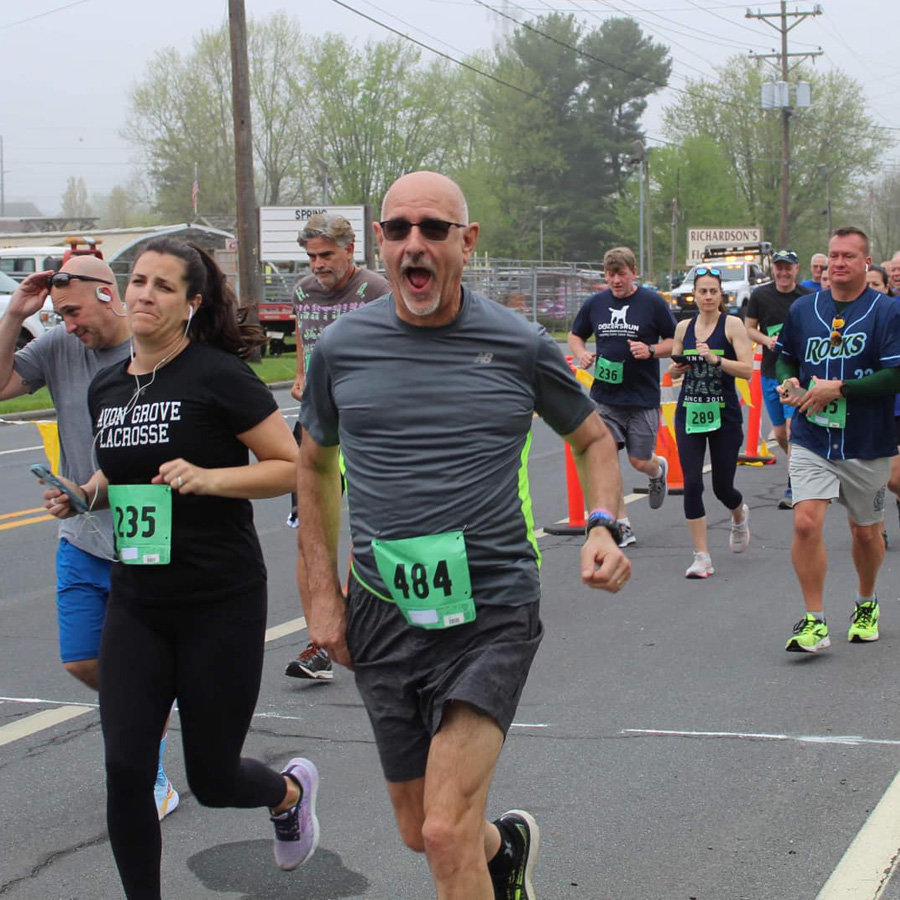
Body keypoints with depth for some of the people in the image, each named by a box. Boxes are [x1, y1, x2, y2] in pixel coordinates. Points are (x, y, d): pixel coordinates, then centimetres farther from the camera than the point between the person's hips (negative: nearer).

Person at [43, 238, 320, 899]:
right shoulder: (106, 387, 8)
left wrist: (209, 477, -24)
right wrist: (85, 494, 3)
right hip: (136, 602, 5)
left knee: (212, 779, 6)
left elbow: (292, 466, -11)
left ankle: (291, 791, 41)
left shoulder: (217, 376, -12)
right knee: (125, 769, -5)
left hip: (221, 603, -5)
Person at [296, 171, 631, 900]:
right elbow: (315, 465, 16)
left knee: (447, 832, -16)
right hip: (383, 615, 4)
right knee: (418, 831, 16)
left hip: (492, 611, -3)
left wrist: (603, 527, -8)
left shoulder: (520, 346, -4)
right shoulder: (342, 347, 1)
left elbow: (594, 438, 11)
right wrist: (324, 591, 10)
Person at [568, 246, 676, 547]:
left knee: (640, 461, 1)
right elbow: (575, 336, 18)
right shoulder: (594, 303, 4)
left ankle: (658, 469, 40)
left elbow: (675, 342, 2)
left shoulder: (653, 302, -4)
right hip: (605, 396, 3)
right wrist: (581, 353, -3)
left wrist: (651, 351, -17)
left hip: (643, 397, -2)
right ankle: (621, 525, 4)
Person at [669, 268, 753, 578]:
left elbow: (747, 370, -13)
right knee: (692, 483, -8)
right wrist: (676, 368, -4)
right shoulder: (683, 327, 7)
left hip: (724, 414, -3)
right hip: (689, 413, 3)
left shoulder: (732, 324, -5)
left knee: (722, 487, 5)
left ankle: (740, 516, 43)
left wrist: (715, 359, -26)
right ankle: (702, 557, -1)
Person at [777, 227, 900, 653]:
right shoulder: (803, 308, 6)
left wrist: (839, 388, -20)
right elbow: (785, 356, 20)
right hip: (811, 440, 2)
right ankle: (814, 622, -7)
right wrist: (789, 381, -2)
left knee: (865, 531, 13)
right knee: (805, 522, -15)